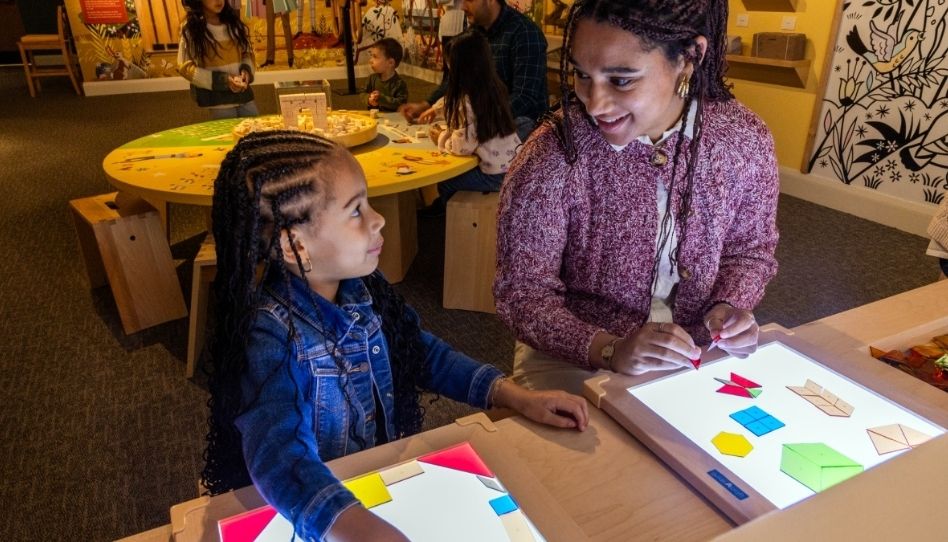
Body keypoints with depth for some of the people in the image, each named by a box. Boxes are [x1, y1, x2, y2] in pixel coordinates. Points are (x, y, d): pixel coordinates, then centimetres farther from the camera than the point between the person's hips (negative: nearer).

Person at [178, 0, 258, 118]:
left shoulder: (233, 21, 8)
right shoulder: (191, 28, -6)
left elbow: (248, 53, 15)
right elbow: (185, 67, -8)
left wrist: (246, 71, -8)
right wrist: (222, 80, -18)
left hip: (244, 94, 4)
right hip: (218, 100, -4)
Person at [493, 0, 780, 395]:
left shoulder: (746, 140, -10)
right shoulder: (551, 157, -21)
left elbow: (750, 248, 6)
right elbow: (522, 292, -16)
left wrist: (731, 306, -13)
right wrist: (608, 349, -28)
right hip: (574, 358, -3)